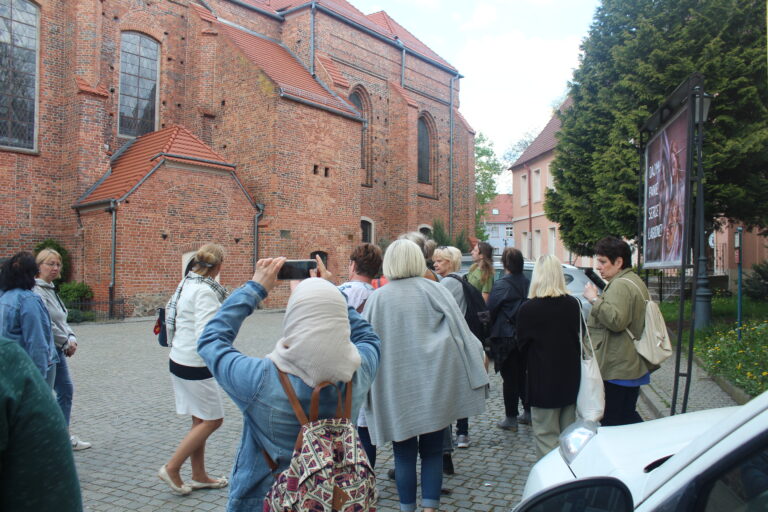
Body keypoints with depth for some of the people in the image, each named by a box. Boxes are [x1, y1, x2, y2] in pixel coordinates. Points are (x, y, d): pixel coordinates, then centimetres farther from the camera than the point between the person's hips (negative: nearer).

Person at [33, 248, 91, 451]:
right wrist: (66, 342, -12)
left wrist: (72, 338, -1)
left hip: (58, 351, 10)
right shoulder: (36, 291, -17)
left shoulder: (51, 289, 13)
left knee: (66, 390, 16)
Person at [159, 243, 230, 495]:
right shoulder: (205, 292, -21)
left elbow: (171, 313, 14)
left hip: (179, 359, 9)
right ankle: (172, 468, 10)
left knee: (200, 421, 17)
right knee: (212, 420, 5)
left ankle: (199, 476, 27)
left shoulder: (187, 283, 6)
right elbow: (205, 336, -28)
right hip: (195, 365, -9)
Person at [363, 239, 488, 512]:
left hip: (396, 389, 0)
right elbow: (461, 332, -4)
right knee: (432, 450, 12)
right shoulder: (435, 290, -2)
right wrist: (478, 361, 2)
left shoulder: (378, 298, -2)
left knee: (404, 453, 11)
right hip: (434, 386, 1)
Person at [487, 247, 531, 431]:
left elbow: (490, 310, -10)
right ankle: (528, 413, 26)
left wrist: (489, 333, 6)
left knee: (509, 379, 1)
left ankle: (511, 419, 9)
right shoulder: (527, 284, 2)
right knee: (523, 375, 18)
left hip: (506, 338, -6)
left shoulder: (501, 285, -16)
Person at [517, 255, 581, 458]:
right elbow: (579, 337, 7)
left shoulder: (528, 309, -17)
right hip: (570, 379, 5)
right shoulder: (574, 304, -4)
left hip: (543, 382, -5)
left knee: (546, 436, 5)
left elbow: (523, 344, -4)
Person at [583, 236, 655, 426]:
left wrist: (595, 299, -21)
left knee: (610, 423, -4)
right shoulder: (634, 281, 18)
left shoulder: (620, 285, -17)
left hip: (616, 370, -11)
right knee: (628, 416, 18)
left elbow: (616, 320, -29)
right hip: (632, 367, 11)